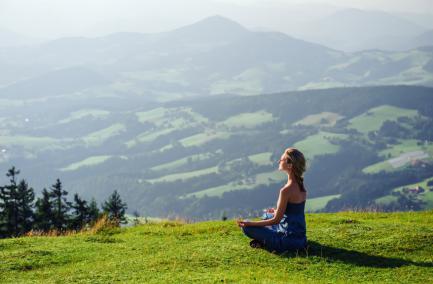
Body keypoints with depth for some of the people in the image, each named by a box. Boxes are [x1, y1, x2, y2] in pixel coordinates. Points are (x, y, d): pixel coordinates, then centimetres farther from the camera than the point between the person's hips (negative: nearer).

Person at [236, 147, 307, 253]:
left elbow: (276, 220, -17)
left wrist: (249, 223, -12)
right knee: (266, 215, 32)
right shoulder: (300, 185, 3)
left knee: (247, 227, -5)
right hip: (300, 236, 9)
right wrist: (277, 211, 34)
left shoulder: (286, 190, -23)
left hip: (289, 239, -9)